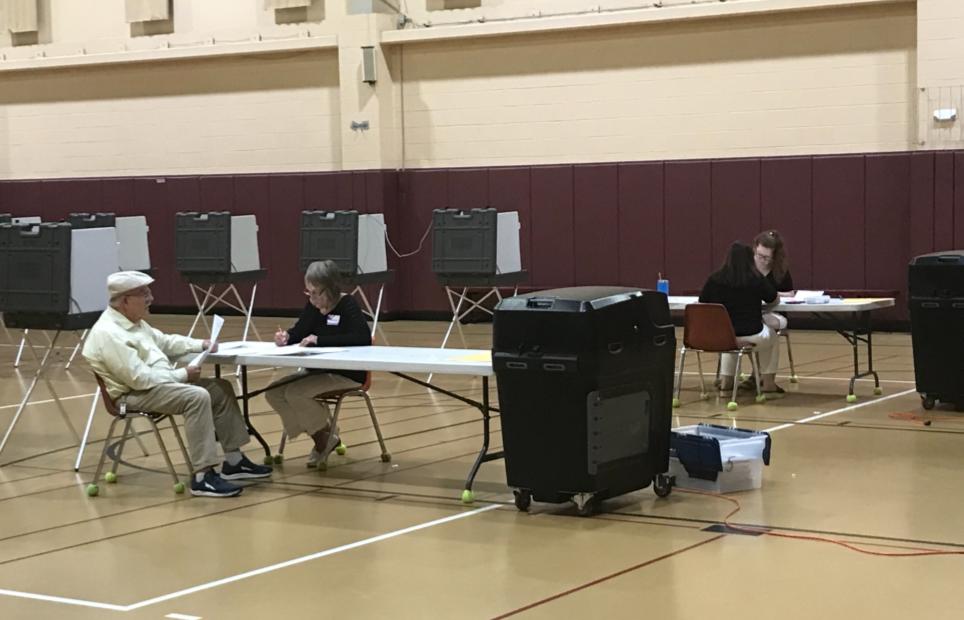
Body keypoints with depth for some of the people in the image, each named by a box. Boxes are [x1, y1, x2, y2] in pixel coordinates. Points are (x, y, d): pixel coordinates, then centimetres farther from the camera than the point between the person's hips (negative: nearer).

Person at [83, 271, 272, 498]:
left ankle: (233, 461, 10)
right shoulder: (108, 334, -21)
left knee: (220, 389, 7)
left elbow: (164, 342, 24)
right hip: (135, 394, -11)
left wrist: (200, 345, 9)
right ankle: (202, 477, -29)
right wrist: (182, 374, -15)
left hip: (160, 383, 11)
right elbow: (139, 379, -25)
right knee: (197, 397, -30)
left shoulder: (133, 322, 11)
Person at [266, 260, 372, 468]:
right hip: (316, 371, 8)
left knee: (295, 393, -25)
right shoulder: (312, 306, 4)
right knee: (274, 393, -6)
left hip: (346, 374, -8)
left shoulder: (347, 306, -17)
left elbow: (363, 338, -31)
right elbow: (299, 332, 12)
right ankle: (318, 436, 5)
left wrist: (320, 340, -32)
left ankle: (327, 437, -2)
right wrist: (286, 337, -15)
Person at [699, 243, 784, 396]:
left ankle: (726, 383, 38)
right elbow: (772, 298, 8)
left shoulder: (714, 279, -6)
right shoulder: (757, 280, -9)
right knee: (772, 338, 32)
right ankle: (768, 384, 32)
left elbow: (702, 303, 6)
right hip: (751, 335, -2)